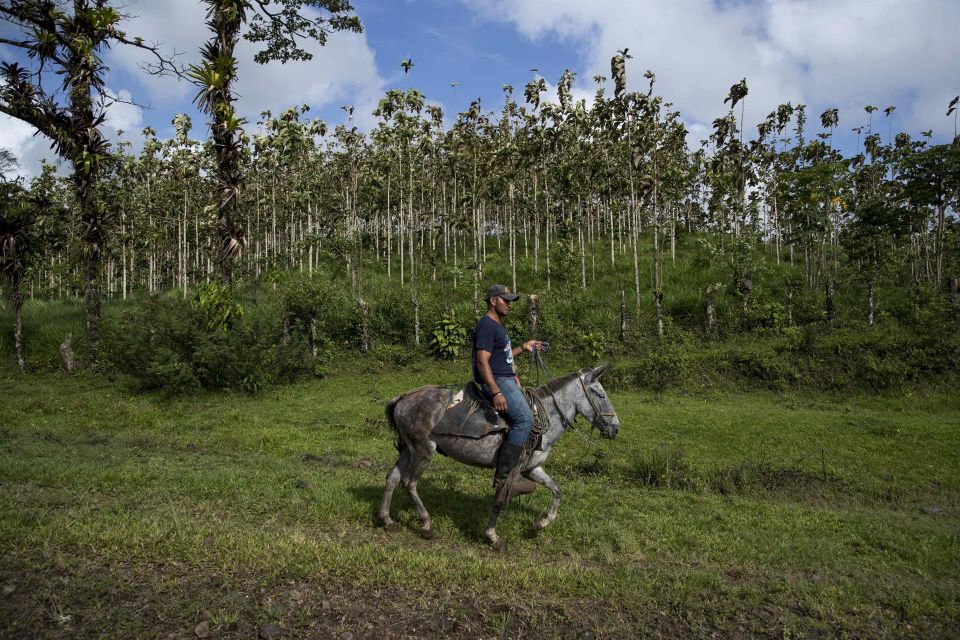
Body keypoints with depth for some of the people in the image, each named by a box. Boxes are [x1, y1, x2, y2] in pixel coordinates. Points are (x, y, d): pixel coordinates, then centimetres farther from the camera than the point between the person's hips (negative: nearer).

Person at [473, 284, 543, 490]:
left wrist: (523, 348, 22)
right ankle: (503, 476, -20)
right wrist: (496, 393, -29)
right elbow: (482, 361, -22)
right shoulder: (486, 325, -13)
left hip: (507, 379, 11)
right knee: (524, 418, -22)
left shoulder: (497, 325, 20)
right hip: (495, 381, -11)